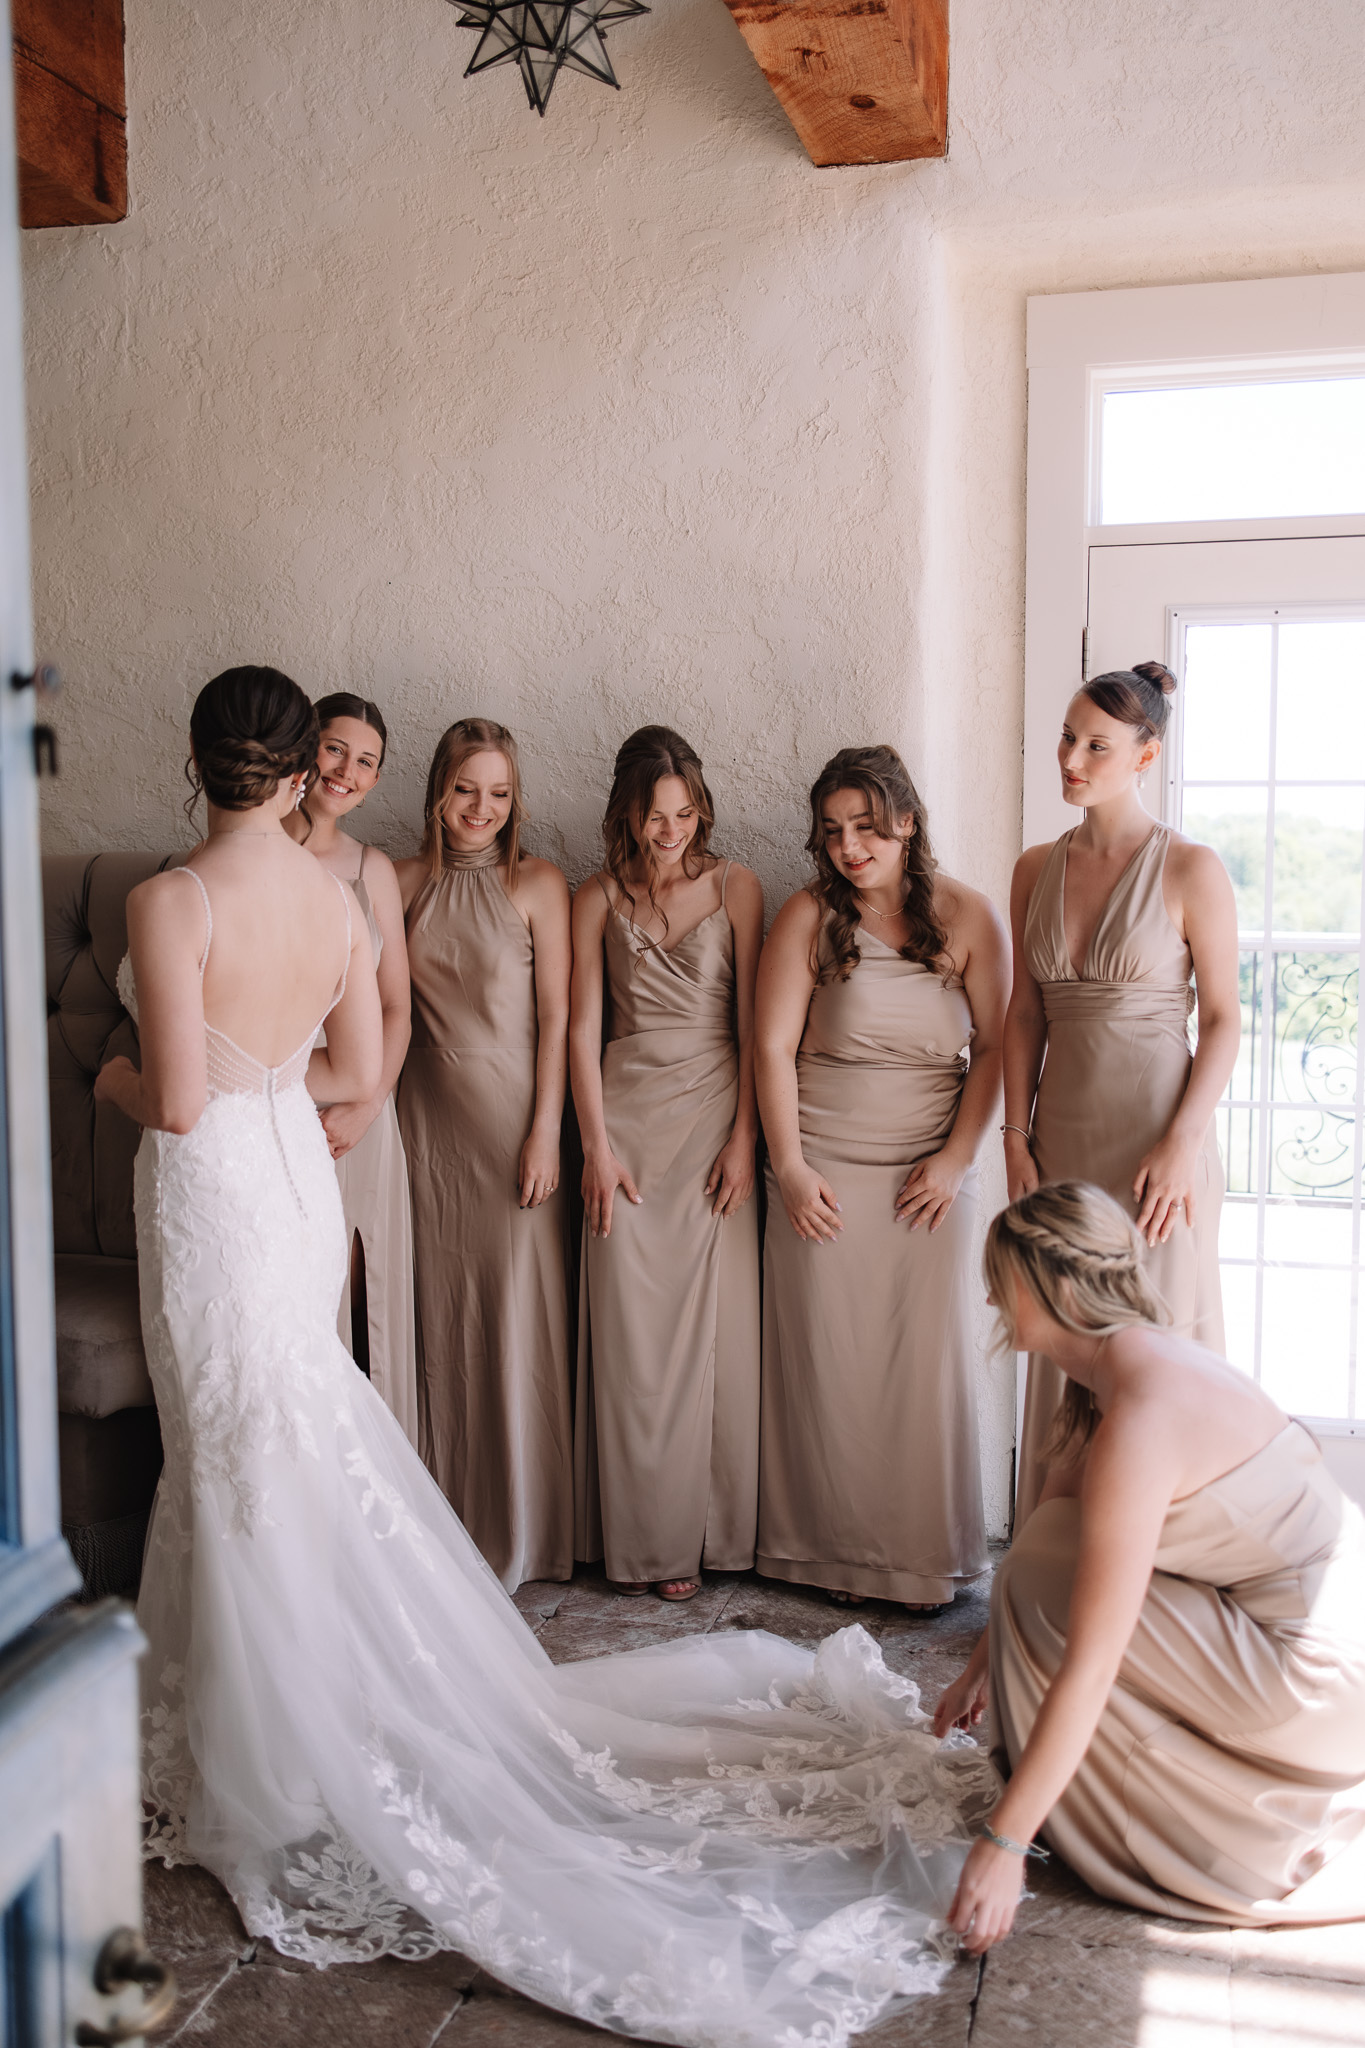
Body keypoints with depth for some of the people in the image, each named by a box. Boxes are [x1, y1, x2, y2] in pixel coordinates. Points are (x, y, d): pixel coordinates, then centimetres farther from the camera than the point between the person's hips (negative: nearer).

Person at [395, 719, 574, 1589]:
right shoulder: (408, 882, 7)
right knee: (444, 1314, 8)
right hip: (431, 1113, 3)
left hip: (513, 1114, -3)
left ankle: (525, 1531, 14)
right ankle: (455, 1516, 22)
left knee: (519, 1310, 0)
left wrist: (545, 1130, -11)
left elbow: (556, 1015, -6)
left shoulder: (538, 884, -4)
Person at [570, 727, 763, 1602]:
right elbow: (583, 1025, 3)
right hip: (630, 1117, 1)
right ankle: (654, 1538, 11)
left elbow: (753, 1018, 1)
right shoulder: (598, 898, 5)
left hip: (716, 1112, 0)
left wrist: (744, 1138, -5)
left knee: (720, 1320, 0)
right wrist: (597, 1147, -4)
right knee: (634, 1329, 0)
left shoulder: (735, 886, 3)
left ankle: (721, 1528, 13)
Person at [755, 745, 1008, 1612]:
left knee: (928, 1359, 3)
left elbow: (997, 1045, 2)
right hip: (824, 1173, 0)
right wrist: (789, 1167, -7)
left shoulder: (967, 915, 1)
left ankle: (926, 1556, 18)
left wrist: (958, 1155, -5)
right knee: (826, 1359, 3)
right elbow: (773, 1047, -2)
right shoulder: (809, 916, -1)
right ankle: (837, 1548, 19)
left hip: (931, 1174, 1)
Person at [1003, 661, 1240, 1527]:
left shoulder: (1191, 869, -8)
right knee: (1063, 1354, 11)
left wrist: (1183, 1144, -14)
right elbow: (1025, 1013, 9)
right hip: (1064, 1140, 5)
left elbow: (1224, 1018, -7)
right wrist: (1016, 1138, 4)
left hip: (1157, 1141, -4)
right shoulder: (1037, 870, 7)